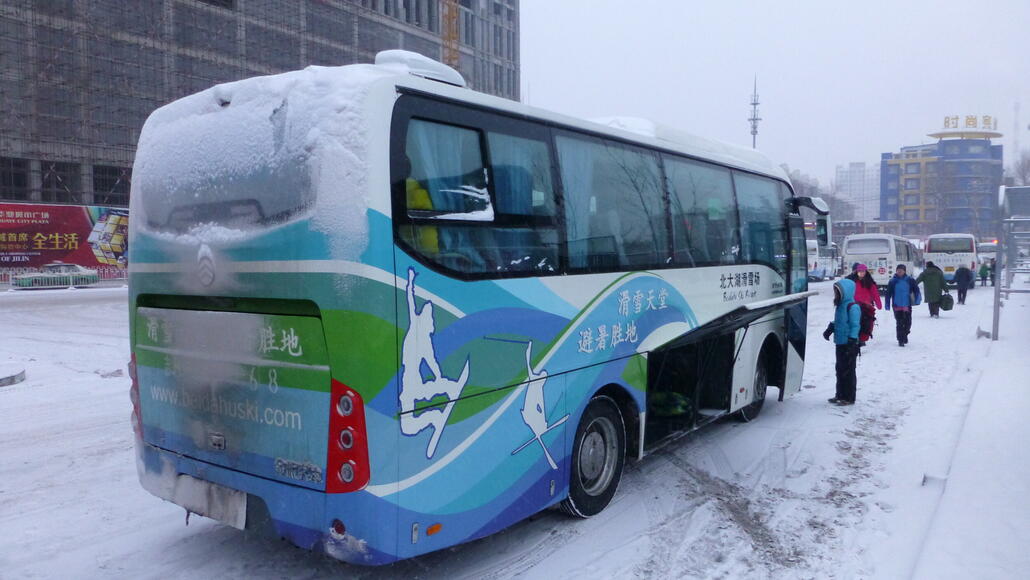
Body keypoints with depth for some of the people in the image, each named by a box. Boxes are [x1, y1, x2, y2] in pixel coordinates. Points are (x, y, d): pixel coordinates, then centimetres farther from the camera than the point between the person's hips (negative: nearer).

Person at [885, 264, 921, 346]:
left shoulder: (910, 280, 2)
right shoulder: (892, 281, 0)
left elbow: (916, 290, 7)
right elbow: (888, 294, 3)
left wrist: (917, 299, -6)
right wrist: (887, 305, 0)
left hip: (907, 305, 1)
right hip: (897, 306, -1)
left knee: (907, 322, 7)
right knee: (899, 324, -4)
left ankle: (905, 335, 33)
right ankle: (900, 340, 3)